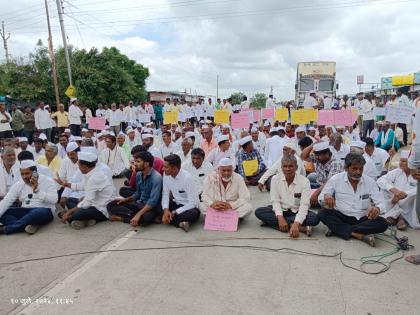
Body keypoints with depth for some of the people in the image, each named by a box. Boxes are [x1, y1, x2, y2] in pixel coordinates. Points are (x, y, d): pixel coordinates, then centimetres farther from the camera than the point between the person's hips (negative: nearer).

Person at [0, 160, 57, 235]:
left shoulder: (47, 181, -6)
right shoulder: (18, 185, 7)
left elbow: (54, 199, -19)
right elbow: (6, 201, -1)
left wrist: (37, 190, -25)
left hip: (43, 210, -5)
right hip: (24, 211, 5)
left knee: (37, 213, -39)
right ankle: (29, 225, -34)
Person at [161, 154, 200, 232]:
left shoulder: (187, 177, -24)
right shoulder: (166, 175, -8)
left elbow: (192, 203, -23)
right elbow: (165, 194, -2)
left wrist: (174, 213, -23)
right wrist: (166, 210, -21)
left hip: (189, 206, -6)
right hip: (176, 203, 6)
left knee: (194, 213, -37)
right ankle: (180, 223, -21)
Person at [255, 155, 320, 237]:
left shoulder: (304, 181, -15)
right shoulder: (275, 179, -8)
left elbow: (304, 205, -22)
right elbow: (275, 201, -10)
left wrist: (296, 223, -38)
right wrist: (280, 217, -29)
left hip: (297, 212, -3)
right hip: (281, 210, 3)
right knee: (259, 212, -25)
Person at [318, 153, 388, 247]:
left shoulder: (370, 182, -2)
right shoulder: (335, 179, -5)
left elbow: (381, 203, -3)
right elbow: (321, 199, -4)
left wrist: (377, 209, -30)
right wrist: (326, 196, -30)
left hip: (362, 219, 1)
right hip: (341, 217, -1)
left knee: (382, 223, -26)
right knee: (322, 213, -28)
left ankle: (337, 229, -25)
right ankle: (360, 235, -30)